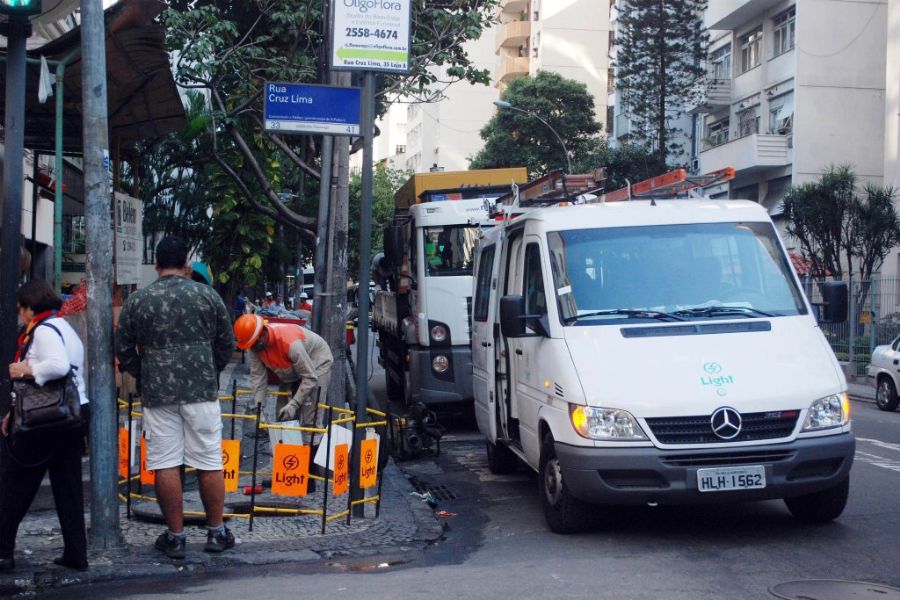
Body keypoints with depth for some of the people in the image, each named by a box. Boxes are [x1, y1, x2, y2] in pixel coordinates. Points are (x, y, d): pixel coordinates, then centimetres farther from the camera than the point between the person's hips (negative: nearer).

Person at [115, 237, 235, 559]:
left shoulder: (137, 300, 2)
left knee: (165, 465, 4)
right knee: (210, 462, 7)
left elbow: (124, 350, 6)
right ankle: (216, 532, 15)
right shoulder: (207, 295, 2)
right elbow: (226, 343, 7)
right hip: (201, 389, 0)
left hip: (157, 392, 0)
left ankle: (175, 536, 9)